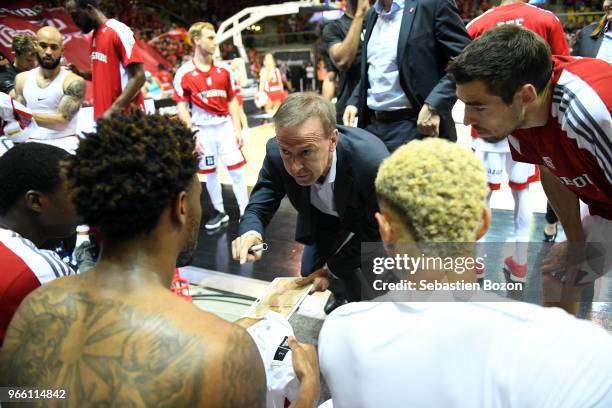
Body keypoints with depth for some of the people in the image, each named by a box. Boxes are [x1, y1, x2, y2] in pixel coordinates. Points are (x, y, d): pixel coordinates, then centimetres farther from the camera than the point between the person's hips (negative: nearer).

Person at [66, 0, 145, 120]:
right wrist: (78, 72, 5)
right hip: (103, 116, 8)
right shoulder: (93, 38, 14)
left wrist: (112, 111, -21)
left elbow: (138, 77, -17)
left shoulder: (118, 31, -12)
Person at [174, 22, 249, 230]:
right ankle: (219, 212, 25)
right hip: (203, 129, -1)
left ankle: (246, 213, 7)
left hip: (225, 126, 1)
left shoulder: (224, 70, 2)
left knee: (236, 170, 0)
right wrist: (192, 134, -11)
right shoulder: (184, 73, -6)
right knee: (210, 172, 10)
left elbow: (232, 101, 7)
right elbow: (181, 107, -4)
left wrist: (238, 129, 1)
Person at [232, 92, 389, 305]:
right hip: (322, 219, 4)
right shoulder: (276, 152, -32)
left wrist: (333, 267, -23)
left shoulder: (372, 162, -43)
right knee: (310, 276, 17)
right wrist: (251, 233, -43)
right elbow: (258, 207, -20)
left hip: (366, 224, -3)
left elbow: (378, 234, -28)